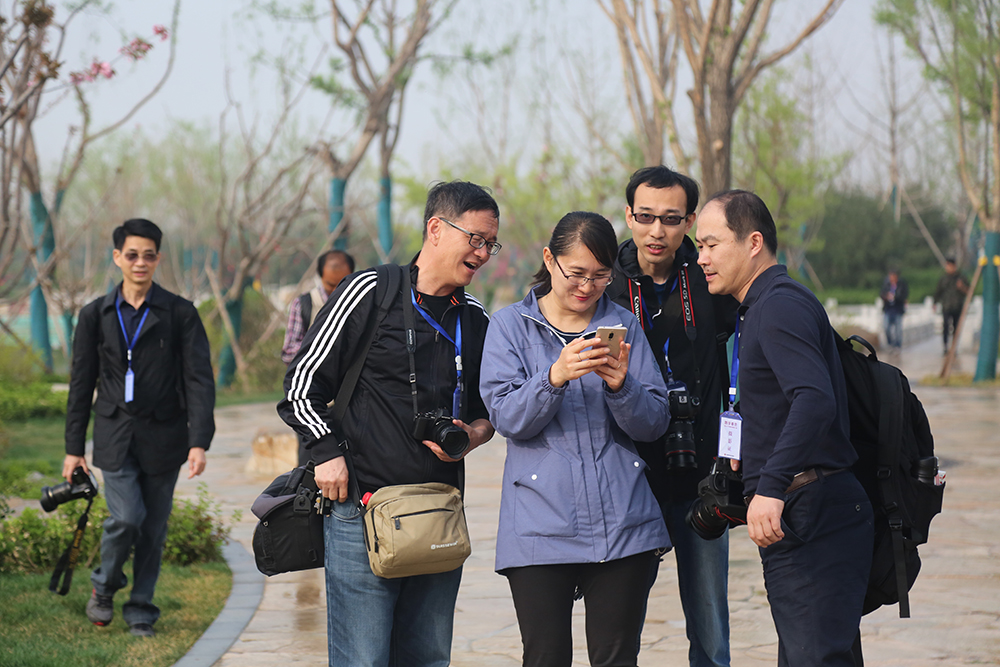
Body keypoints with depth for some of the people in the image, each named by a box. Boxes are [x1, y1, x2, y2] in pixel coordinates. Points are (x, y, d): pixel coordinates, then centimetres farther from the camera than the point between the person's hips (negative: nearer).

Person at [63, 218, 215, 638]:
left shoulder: (180, 314, 0)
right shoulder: (96, 315, 6)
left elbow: (199, 379, -4)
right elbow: (81, 384, 10)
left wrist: (199, 441, -14)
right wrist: (74, 447, 8)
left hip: (163, 437, 0)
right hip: (115, 435, 0)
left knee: (154, 527, 4)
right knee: (127, 517, -14)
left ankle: (141, 609, 20)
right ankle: (105, 586, 13)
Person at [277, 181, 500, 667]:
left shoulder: (477, 321, 12)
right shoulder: (369, 293, -3)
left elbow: (487, 408, 24)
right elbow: (303, 384, -1)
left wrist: (473, 434, 2)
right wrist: (327, 451, -11)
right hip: (361, 507, -5)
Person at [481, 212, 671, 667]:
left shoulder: (623, 326, 10)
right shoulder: (510, 326, 5)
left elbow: (654, 424, 4)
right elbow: (507, 418, -7)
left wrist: (621, 386, -15)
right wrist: (555, 378, -23)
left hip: (621, 523, 2)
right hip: (540, 524, -2)